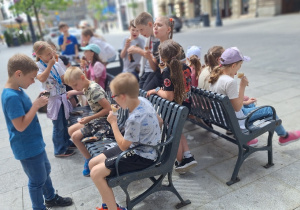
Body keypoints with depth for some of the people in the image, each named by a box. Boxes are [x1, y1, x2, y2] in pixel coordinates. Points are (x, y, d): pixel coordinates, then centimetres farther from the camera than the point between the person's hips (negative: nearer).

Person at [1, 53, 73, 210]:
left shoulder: (18, 90, 2)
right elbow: (20, 126, -29)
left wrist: (37, 101, -1)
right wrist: (36, 106, -25)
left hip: (35, 143, 10)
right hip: (27, 148, -10)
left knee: (45, 170, 25)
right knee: (37, 180, 9)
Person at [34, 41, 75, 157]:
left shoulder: (56, 64, 5)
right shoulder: (38, 66, -12)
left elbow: (64, 79, 6)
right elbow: (42, 78, -30)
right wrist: (50, 65, -24)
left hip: (62, 96, 6)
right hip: (53, 99, -6)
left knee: (65, 122, 19)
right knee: (58, 126, 1)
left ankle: (66, 142, 39)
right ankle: (60, 150, 17)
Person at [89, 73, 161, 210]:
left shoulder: (135, 118, -32)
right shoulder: (142, 100, -7)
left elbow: (123, 146, -18)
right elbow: (159, 120, 8)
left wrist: (113, 123, -12)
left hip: (141, 157, -9)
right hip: (137, 147, 9)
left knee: (96, 173, -15)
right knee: (93, 163, 8)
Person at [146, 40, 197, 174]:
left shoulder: (167, 71, -22)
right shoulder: (186, 68, -2)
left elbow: (169, 96, -27)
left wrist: (156, 91, -11)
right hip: (186, 105, 7)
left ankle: (181, 162, 28)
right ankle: (188, 157, 20)